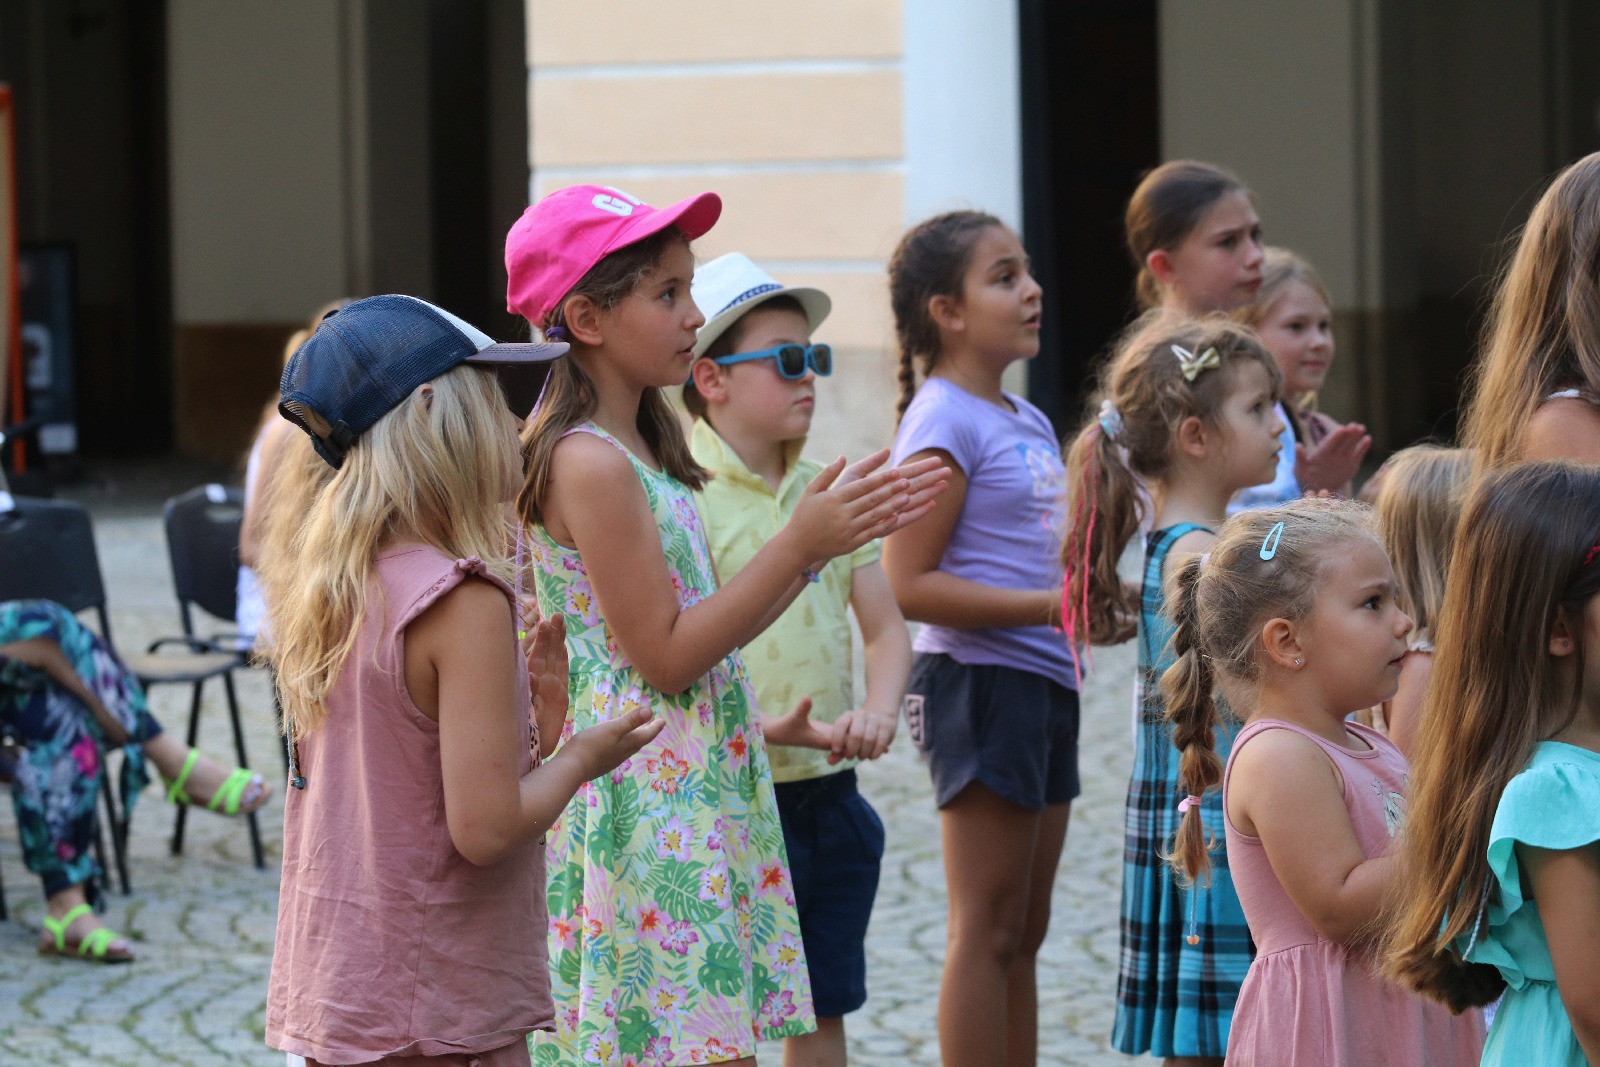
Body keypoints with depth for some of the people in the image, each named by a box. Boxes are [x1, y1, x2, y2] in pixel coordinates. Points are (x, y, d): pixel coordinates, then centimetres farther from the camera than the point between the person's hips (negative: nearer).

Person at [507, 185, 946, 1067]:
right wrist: (799, 544, -17)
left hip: (697, 788, 10)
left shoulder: (635, 449, 13)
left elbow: (710, 629, 15)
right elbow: (665, 655, -17)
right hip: (649, 807, -10)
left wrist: (821, 539, 8)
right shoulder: (590, 465, -17)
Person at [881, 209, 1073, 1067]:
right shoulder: (943, 422, -12)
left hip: (1044, 683, 9)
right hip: (979, 681, -9)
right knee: (987, 931, -5)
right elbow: (908, 585, -19)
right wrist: (1051, 605, -23)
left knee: (1023, 932, 13)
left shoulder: (1028, 423, 15)